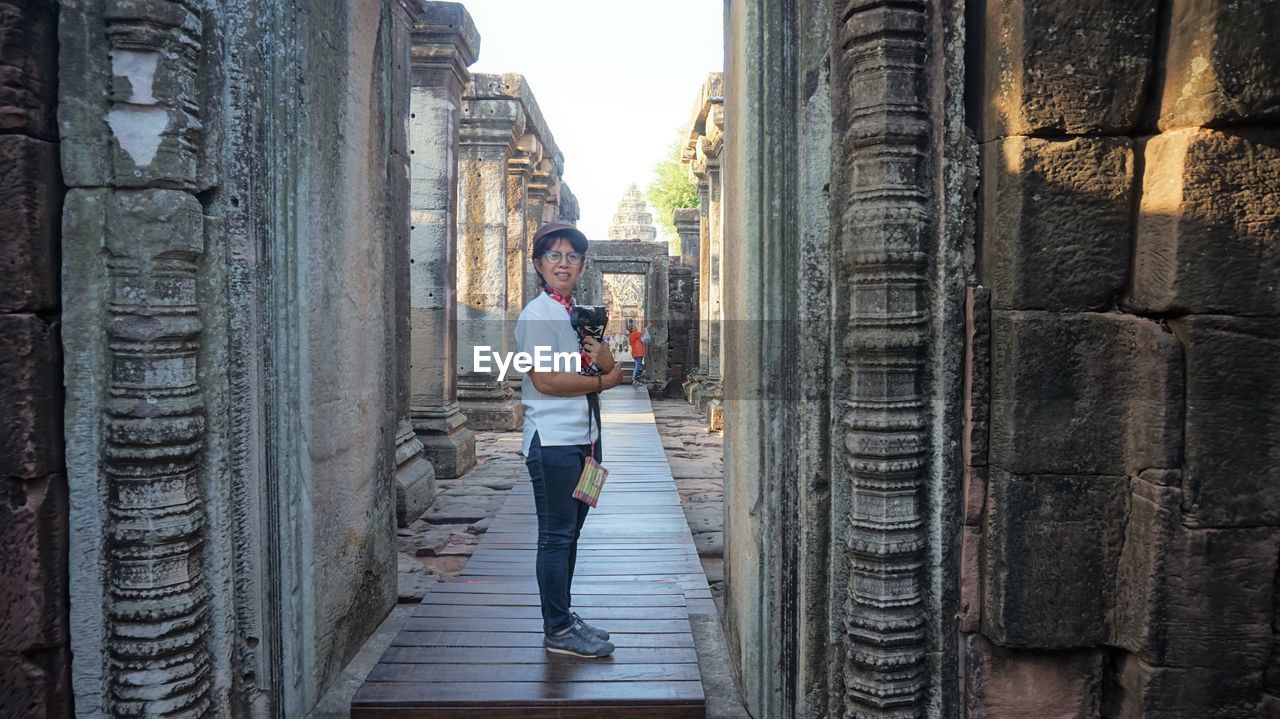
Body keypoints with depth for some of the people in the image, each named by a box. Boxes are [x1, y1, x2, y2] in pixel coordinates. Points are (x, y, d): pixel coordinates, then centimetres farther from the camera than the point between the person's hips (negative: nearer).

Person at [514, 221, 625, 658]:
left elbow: (614, 371, 11)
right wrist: (601, 380, -8)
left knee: (570, 532, 15)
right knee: (556, 536, -2)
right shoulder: (538, 314, -9)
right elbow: (546, 380, -19)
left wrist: (602, 355, -12)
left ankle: (565, 617, 26)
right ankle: (557, 630, 7)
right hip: (553, 439, -8)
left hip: (585, 437, 8)